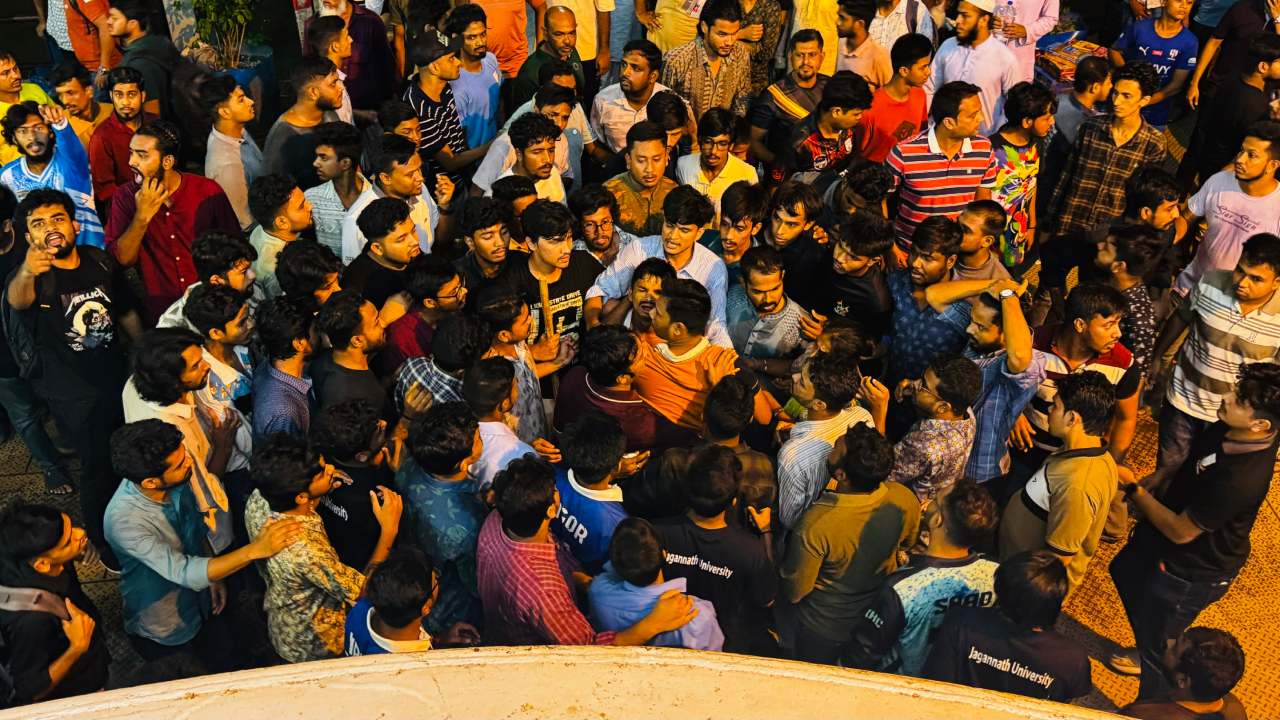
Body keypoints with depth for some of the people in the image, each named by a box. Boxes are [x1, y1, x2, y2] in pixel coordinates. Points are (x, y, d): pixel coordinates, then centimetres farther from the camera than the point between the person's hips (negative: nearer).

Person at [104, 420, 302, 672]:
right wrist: (255, 550, -49)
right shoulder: (124, 520, -37)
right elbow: (184, 573, -40)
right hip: (166, 627, -5)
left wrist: (213, 576, -2)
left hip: (202, 599, 5)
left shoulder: (176, 482, -18)